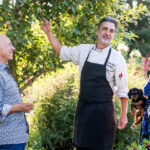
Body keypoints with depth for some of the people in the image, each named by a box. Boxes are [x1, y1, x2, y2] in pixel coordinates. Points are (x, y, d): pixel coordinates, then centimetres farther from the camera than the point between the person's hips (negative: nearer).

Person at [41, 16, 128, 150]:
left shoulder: (117, 58, -6)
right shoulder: (84, 50, 4)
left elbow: (122, 90, -4)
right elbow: (61, 51, 21)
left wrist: (124, 115, -6)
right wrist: (49, 32, 14)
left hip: (103, 110, -4)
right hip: (83, 108, 4)